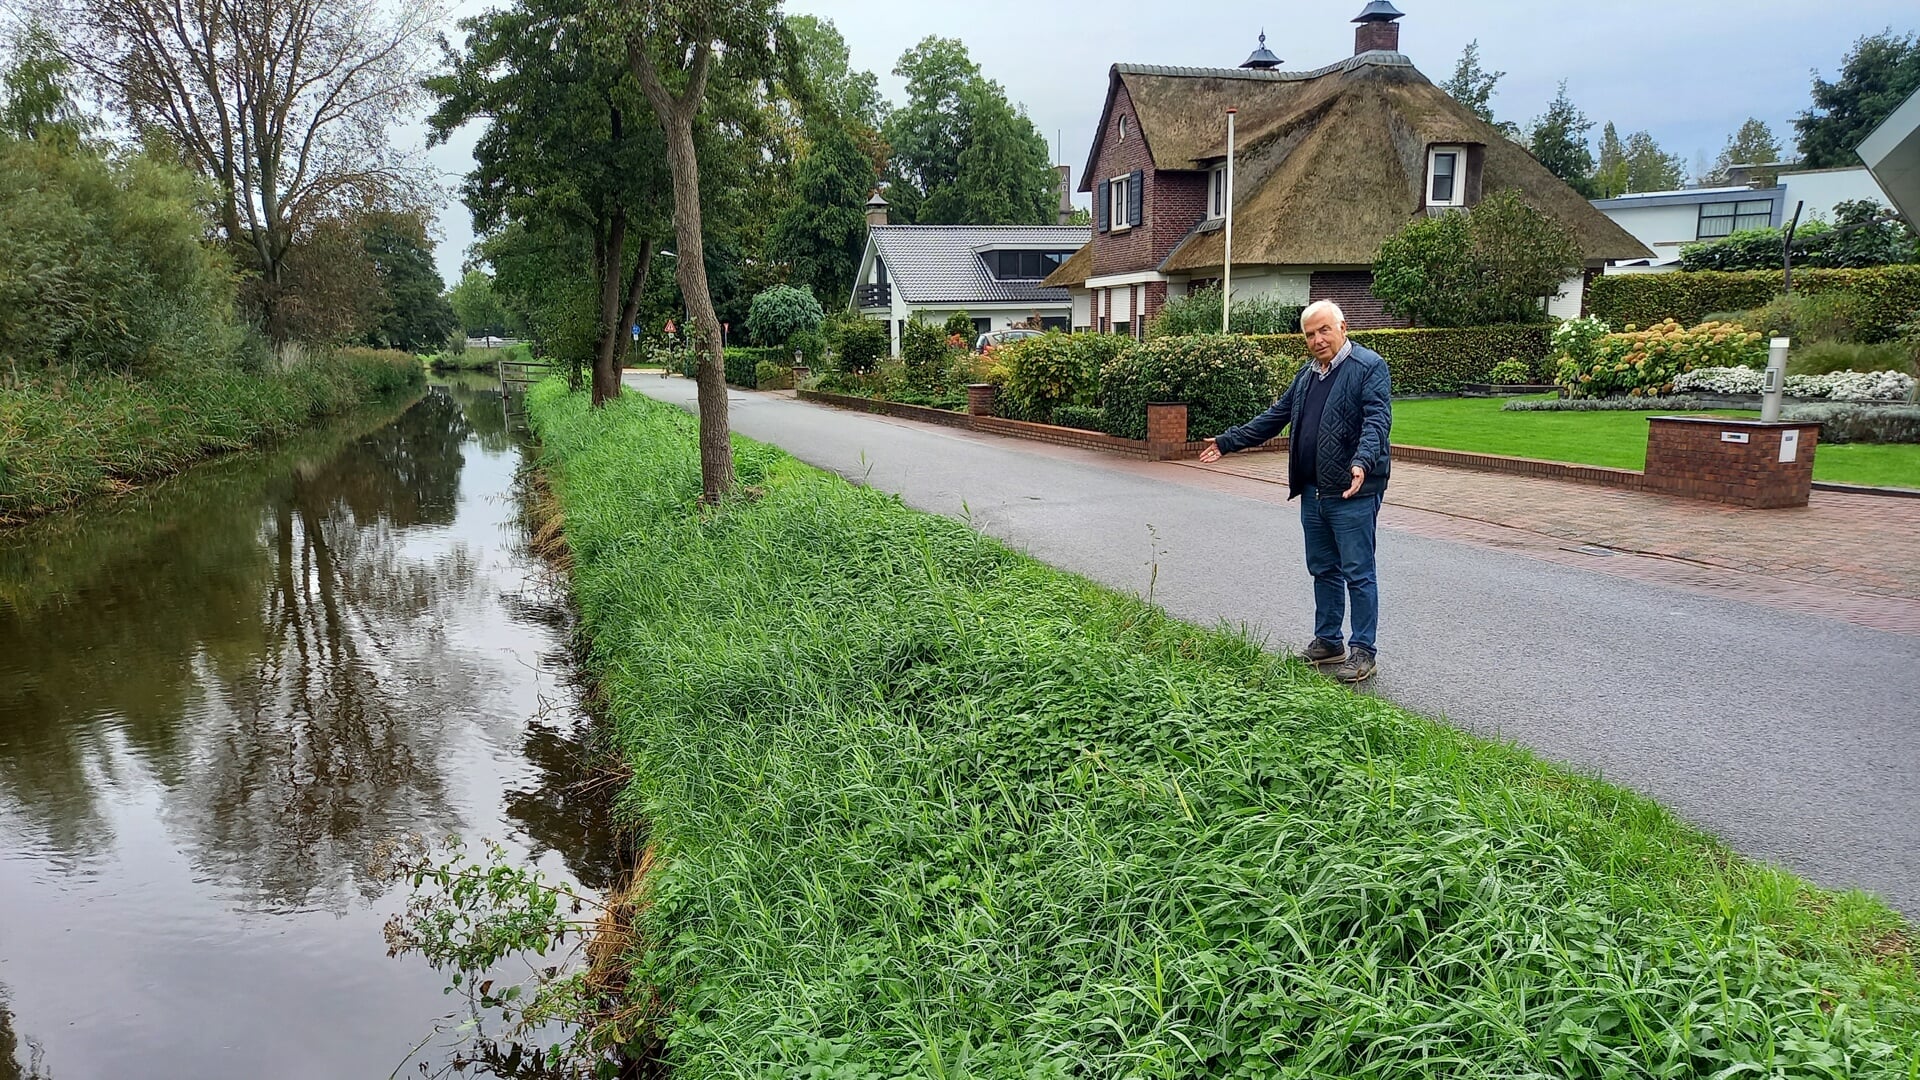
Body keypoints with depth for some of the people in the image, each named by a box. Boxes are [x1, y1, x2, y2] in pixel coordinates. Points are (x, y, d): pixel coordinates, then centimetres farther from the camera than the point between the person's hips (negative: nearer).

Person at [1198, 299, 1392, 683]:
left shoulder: (1369, 366, -9)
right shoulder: (1308, 373, 17)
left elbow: (1378, 420, -21)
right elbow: (1275, 417, 23)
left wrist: (1363, 462, -38)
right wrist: (1227, 442, 21)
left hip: (1353, 493, -8)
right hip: (1313, 492, 8)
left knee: (1358, 573, -1)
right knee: (1323, 571, 16)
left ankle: (1364, 652, 8)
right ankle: (1328, 642, 28)